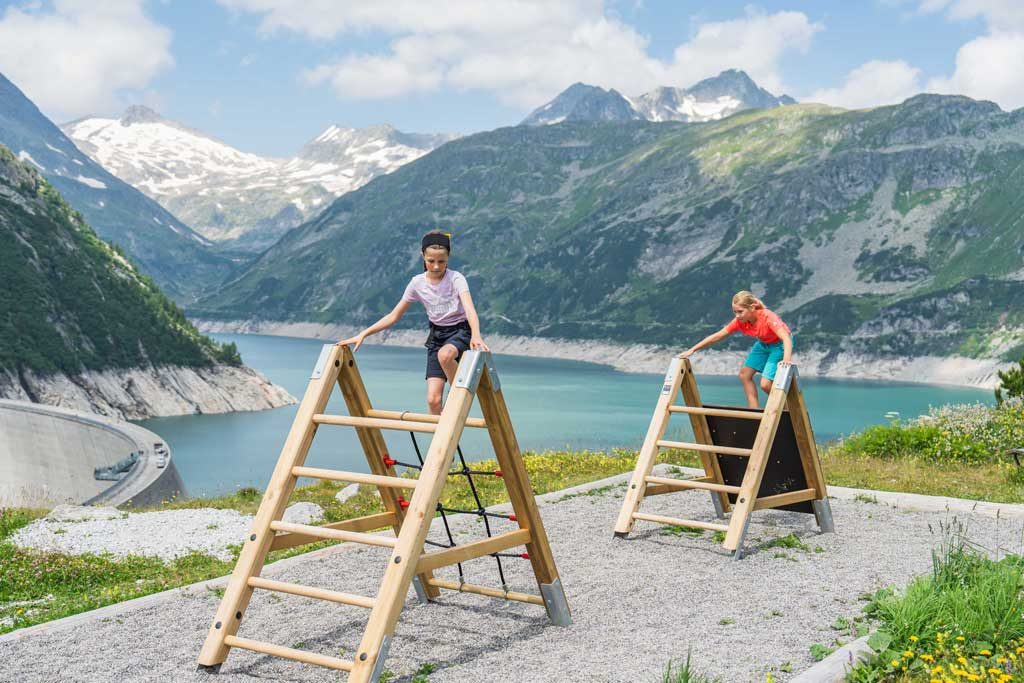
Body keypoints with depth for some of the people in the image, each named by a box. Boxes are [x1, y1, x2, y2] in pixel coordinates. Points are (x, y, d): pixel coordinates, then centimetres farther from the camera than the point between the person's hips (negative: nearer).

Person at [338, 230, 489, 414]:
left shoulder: (456, 279, -13)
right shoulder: (418, 283, -2)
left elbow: (469, 309, -30)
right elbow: (393, 316, 4)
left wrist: (476, 335, -50)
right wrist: (363, 334, -5)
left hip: (460, 331, -4)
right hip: (436, 335, 4)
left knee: (444, 355, -40)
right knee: (433, 399, -11)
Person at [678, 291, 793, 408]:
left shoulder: (768, 317, -36)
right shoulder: (739, 321, -18)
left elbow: (786, 338, -48)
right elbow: (717, 336, -13)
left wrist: (786, 360, -67)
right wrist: (692, 350, -17)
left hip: (779, 344, -7)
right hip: (763, 343, 7)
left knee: (765, 384, -18)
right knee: (744, 374, 3)